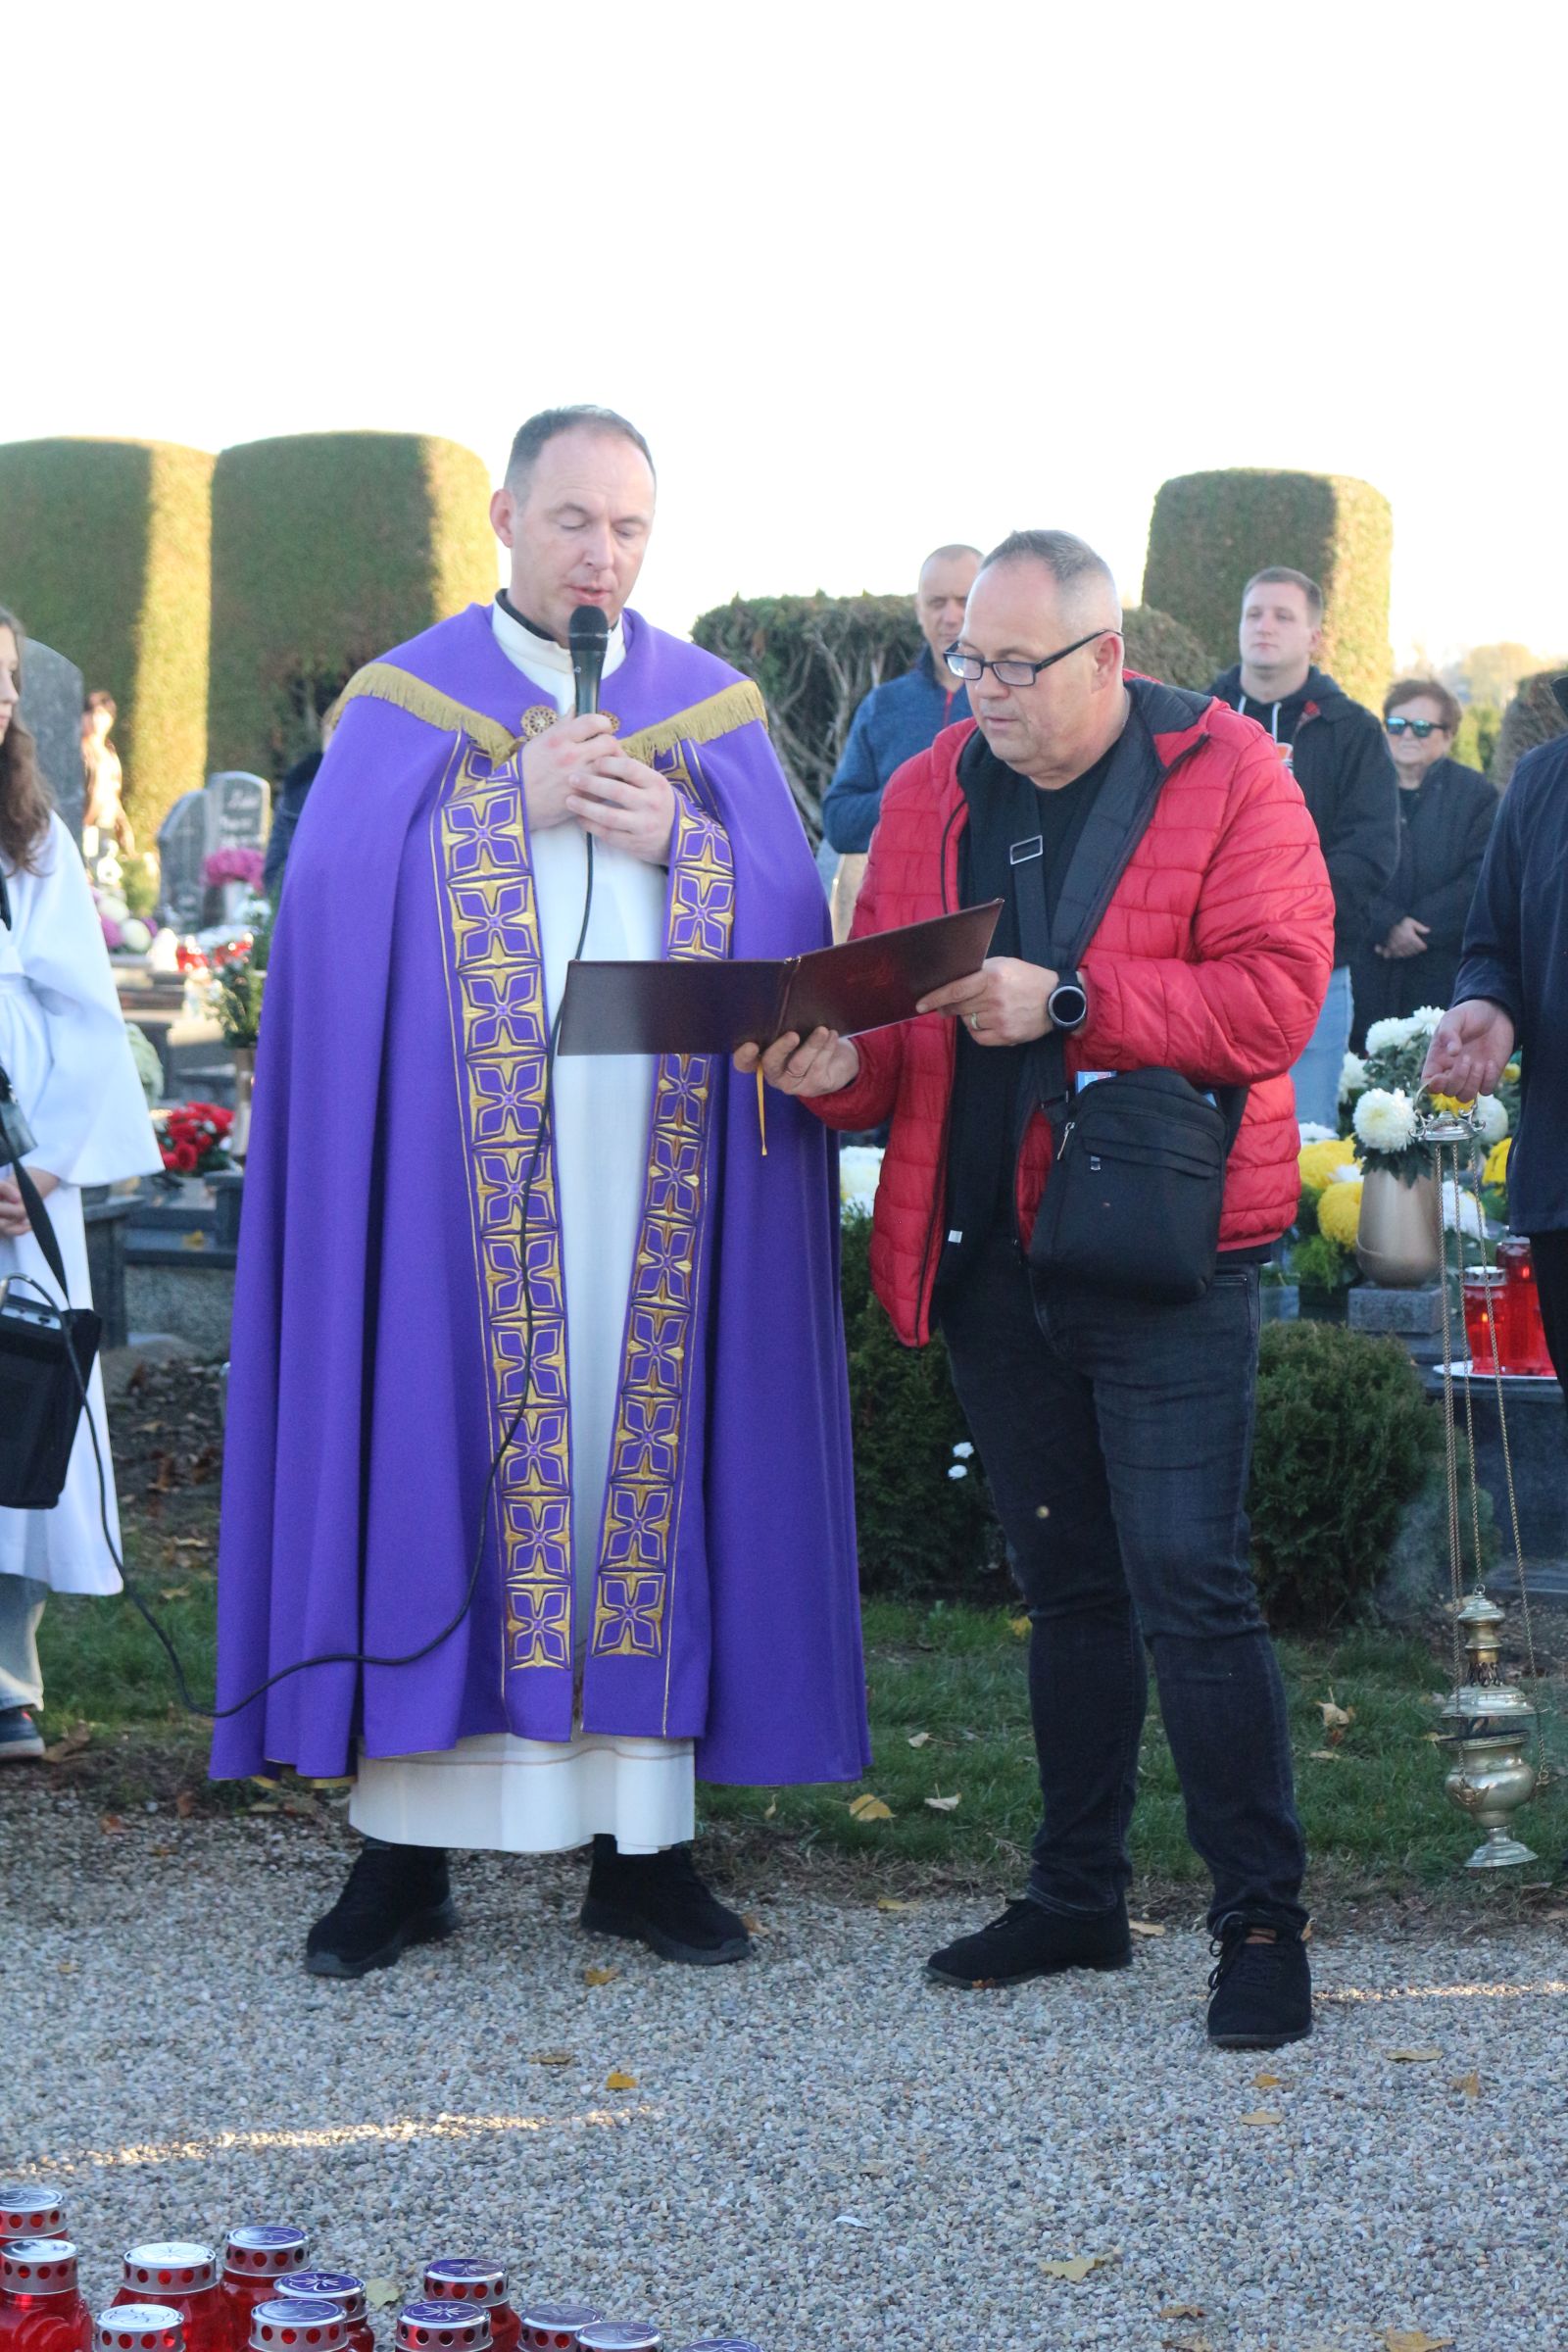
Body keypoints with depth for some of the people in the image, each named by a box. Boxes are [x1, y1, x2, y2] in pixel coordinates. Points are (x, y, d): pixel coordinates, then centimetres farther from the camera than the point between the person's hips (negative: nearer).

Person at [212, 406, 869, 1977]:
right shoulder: (406, 704, 8)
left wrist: (673, 835, -10)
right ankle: (408, 1843, 3)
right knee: (441, 1460, -3)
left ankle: (640, 1836, 8)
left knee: (644, 1455, 2)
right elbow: (335, 893, -4)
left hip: (654, 1172, 2)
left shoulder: (714, 714, 13)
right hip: (455, 1168, -2)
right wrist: (514, 804, -11)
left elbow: (789, 919, 6)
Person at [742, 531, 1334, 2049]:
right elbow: (896, 1020, 13)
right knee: (1066, 1584, 15)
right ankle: (1078, 1896, 25)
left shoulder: (1226, 780, -4)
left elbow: (1271, 997, -14)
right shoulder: (928, 796, 11)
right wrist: (841, 1064, -10)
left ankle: (1262, 1922, 0)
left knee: (1187, 1583, -9)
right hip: (990, 1254, 5)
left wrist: (1065, 1004, -21)